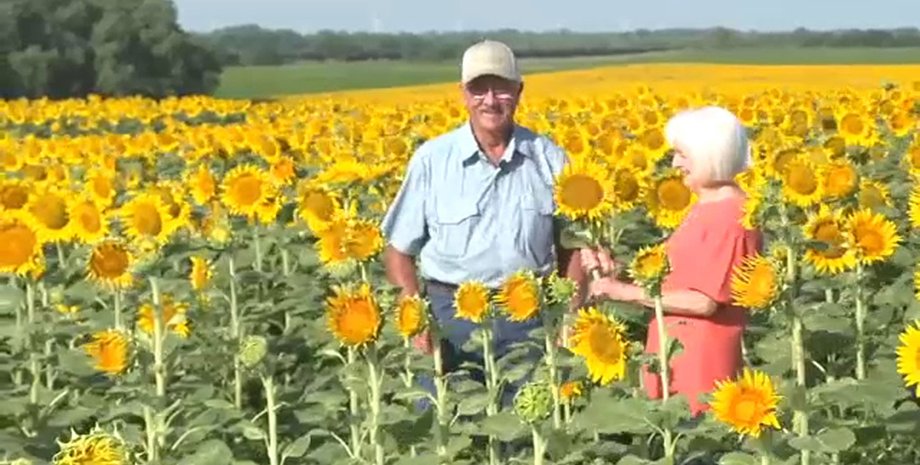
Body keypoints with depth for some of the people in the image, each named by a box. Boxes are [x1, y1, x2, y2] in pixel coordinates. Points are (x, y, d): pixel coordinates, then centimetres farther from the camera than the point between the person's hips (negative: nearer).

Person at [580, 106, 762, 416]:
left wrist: (625, 291, -16)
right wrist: (616, 271, 2)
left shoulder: (730, 216, -16)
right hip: (678, 350, 9)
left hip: (702, 358, -9)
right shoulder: (707, 207, 13)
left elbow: (705, 301, -20)